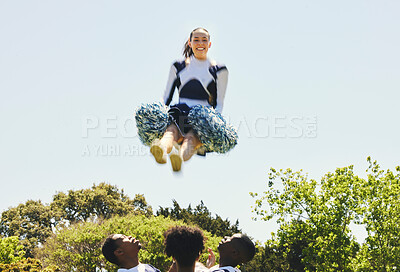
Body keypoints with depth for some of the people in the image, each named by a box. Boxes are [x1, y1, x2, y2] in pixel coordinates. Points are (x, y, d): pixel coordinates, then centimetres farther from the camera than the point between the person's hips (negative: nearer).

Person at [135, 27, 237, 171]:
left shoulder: (218, 70, 16)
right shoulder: (178, 67, 22)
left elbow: (219, 103, 11)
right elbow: (166, 97, 19)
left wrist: (214, 120, -10)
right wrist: (160, 110, -4)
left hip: (203, 116, -1)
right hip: (179, 113, 1)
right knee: (172, 129, -37)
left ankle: (181, 156, -69)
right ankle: (162, 149, -70)